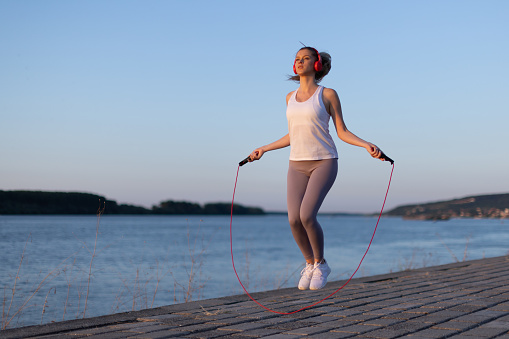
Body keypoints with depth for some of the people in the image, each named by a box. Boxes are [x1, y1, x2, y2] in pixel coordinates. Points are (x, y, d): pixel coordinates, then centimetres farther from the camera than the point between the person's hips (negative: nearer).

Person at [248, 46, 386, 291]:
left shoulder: (328, 94, -1)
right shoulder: (291, 97, 13)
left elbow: (342, 132, -1)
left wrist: (367, 146, -17)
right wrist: (264, 149, 22)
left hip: (324, 162, -4)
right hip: (298, 165, 4)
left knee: (307, 216, -22)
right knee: (294, 220, -12)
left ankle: (320, 264, 4)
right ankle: (310, 264, 14)